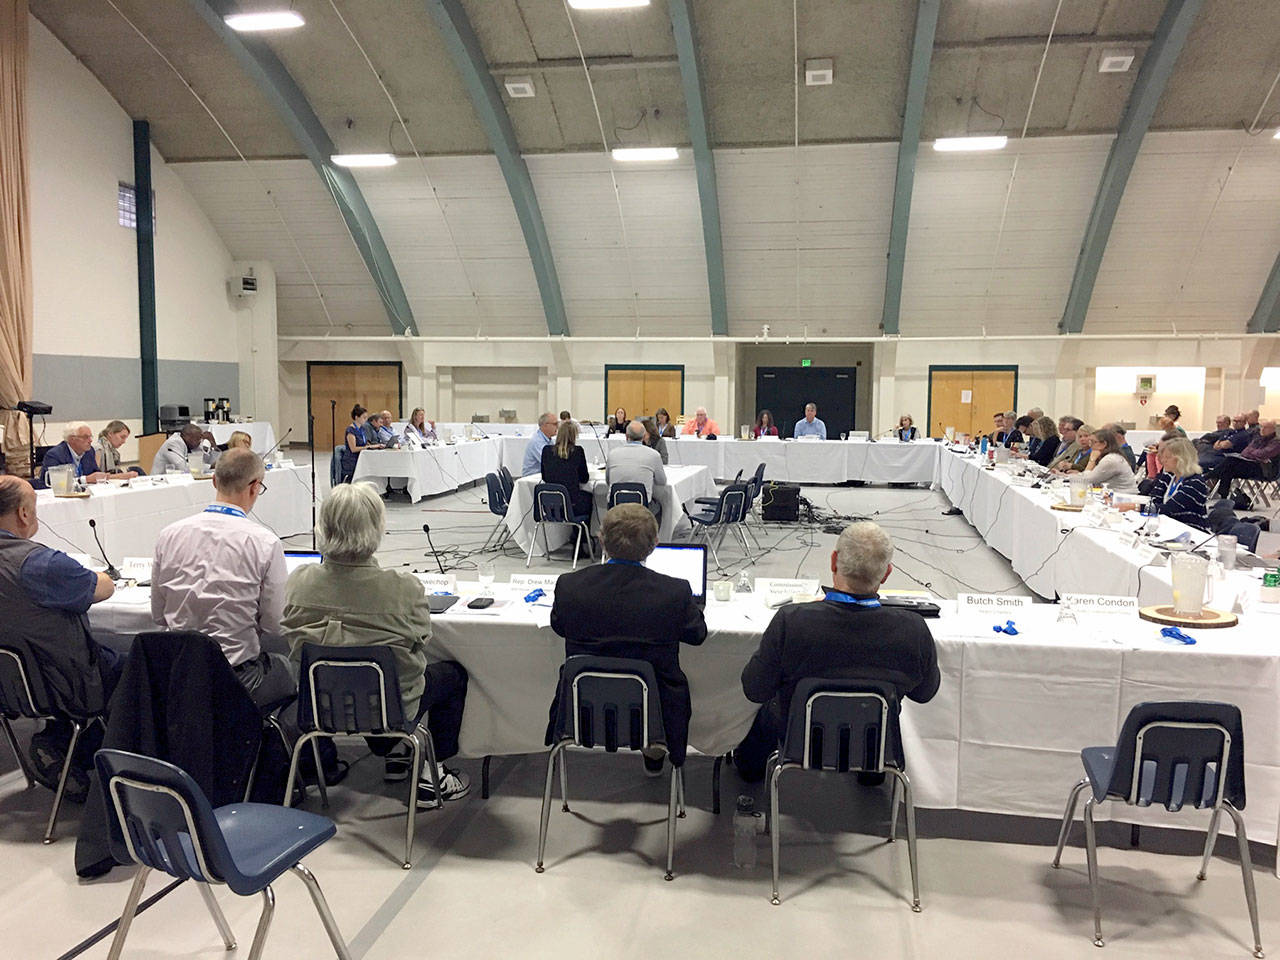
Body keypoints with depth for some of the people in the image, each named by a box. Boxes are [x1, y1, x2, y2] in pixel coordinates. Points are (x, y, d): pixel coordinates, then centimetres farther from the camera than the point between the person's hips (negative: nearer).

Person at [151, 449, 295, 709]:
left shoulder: (168, 535, -2)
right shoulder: (265, 543, -15)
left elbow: (158, 615, 6)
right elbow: (274, 625, -10)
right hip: (236, 680, -5)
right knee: (289, 666, 26)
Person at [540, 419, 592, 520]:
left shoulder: (546, 450, -1)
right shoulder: (578, 451, -8)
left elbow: (544, 478, 10)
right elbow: (584, 478, 2)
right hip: (572, 506, -3)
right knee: (589, 496, 29)